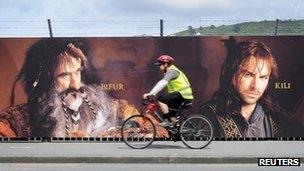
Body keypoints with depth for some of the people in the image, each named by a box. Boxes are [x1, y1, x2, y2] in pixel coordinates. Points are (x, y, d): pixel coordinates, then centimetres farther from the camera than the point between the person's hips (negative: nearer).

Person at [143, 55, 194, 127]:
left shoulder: (171, 71, -14)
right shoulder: (168, 72, 18)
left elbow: (162, 83, -27)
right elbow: (161, 84, 19)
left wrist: (151, 93, -33)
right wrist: (151, 94, 14)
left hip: (183, 95, -10)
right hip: (185, 97, 10)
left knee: (161, 99, -18)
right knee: (171, 115, 18)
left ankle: (167, 121, -16)